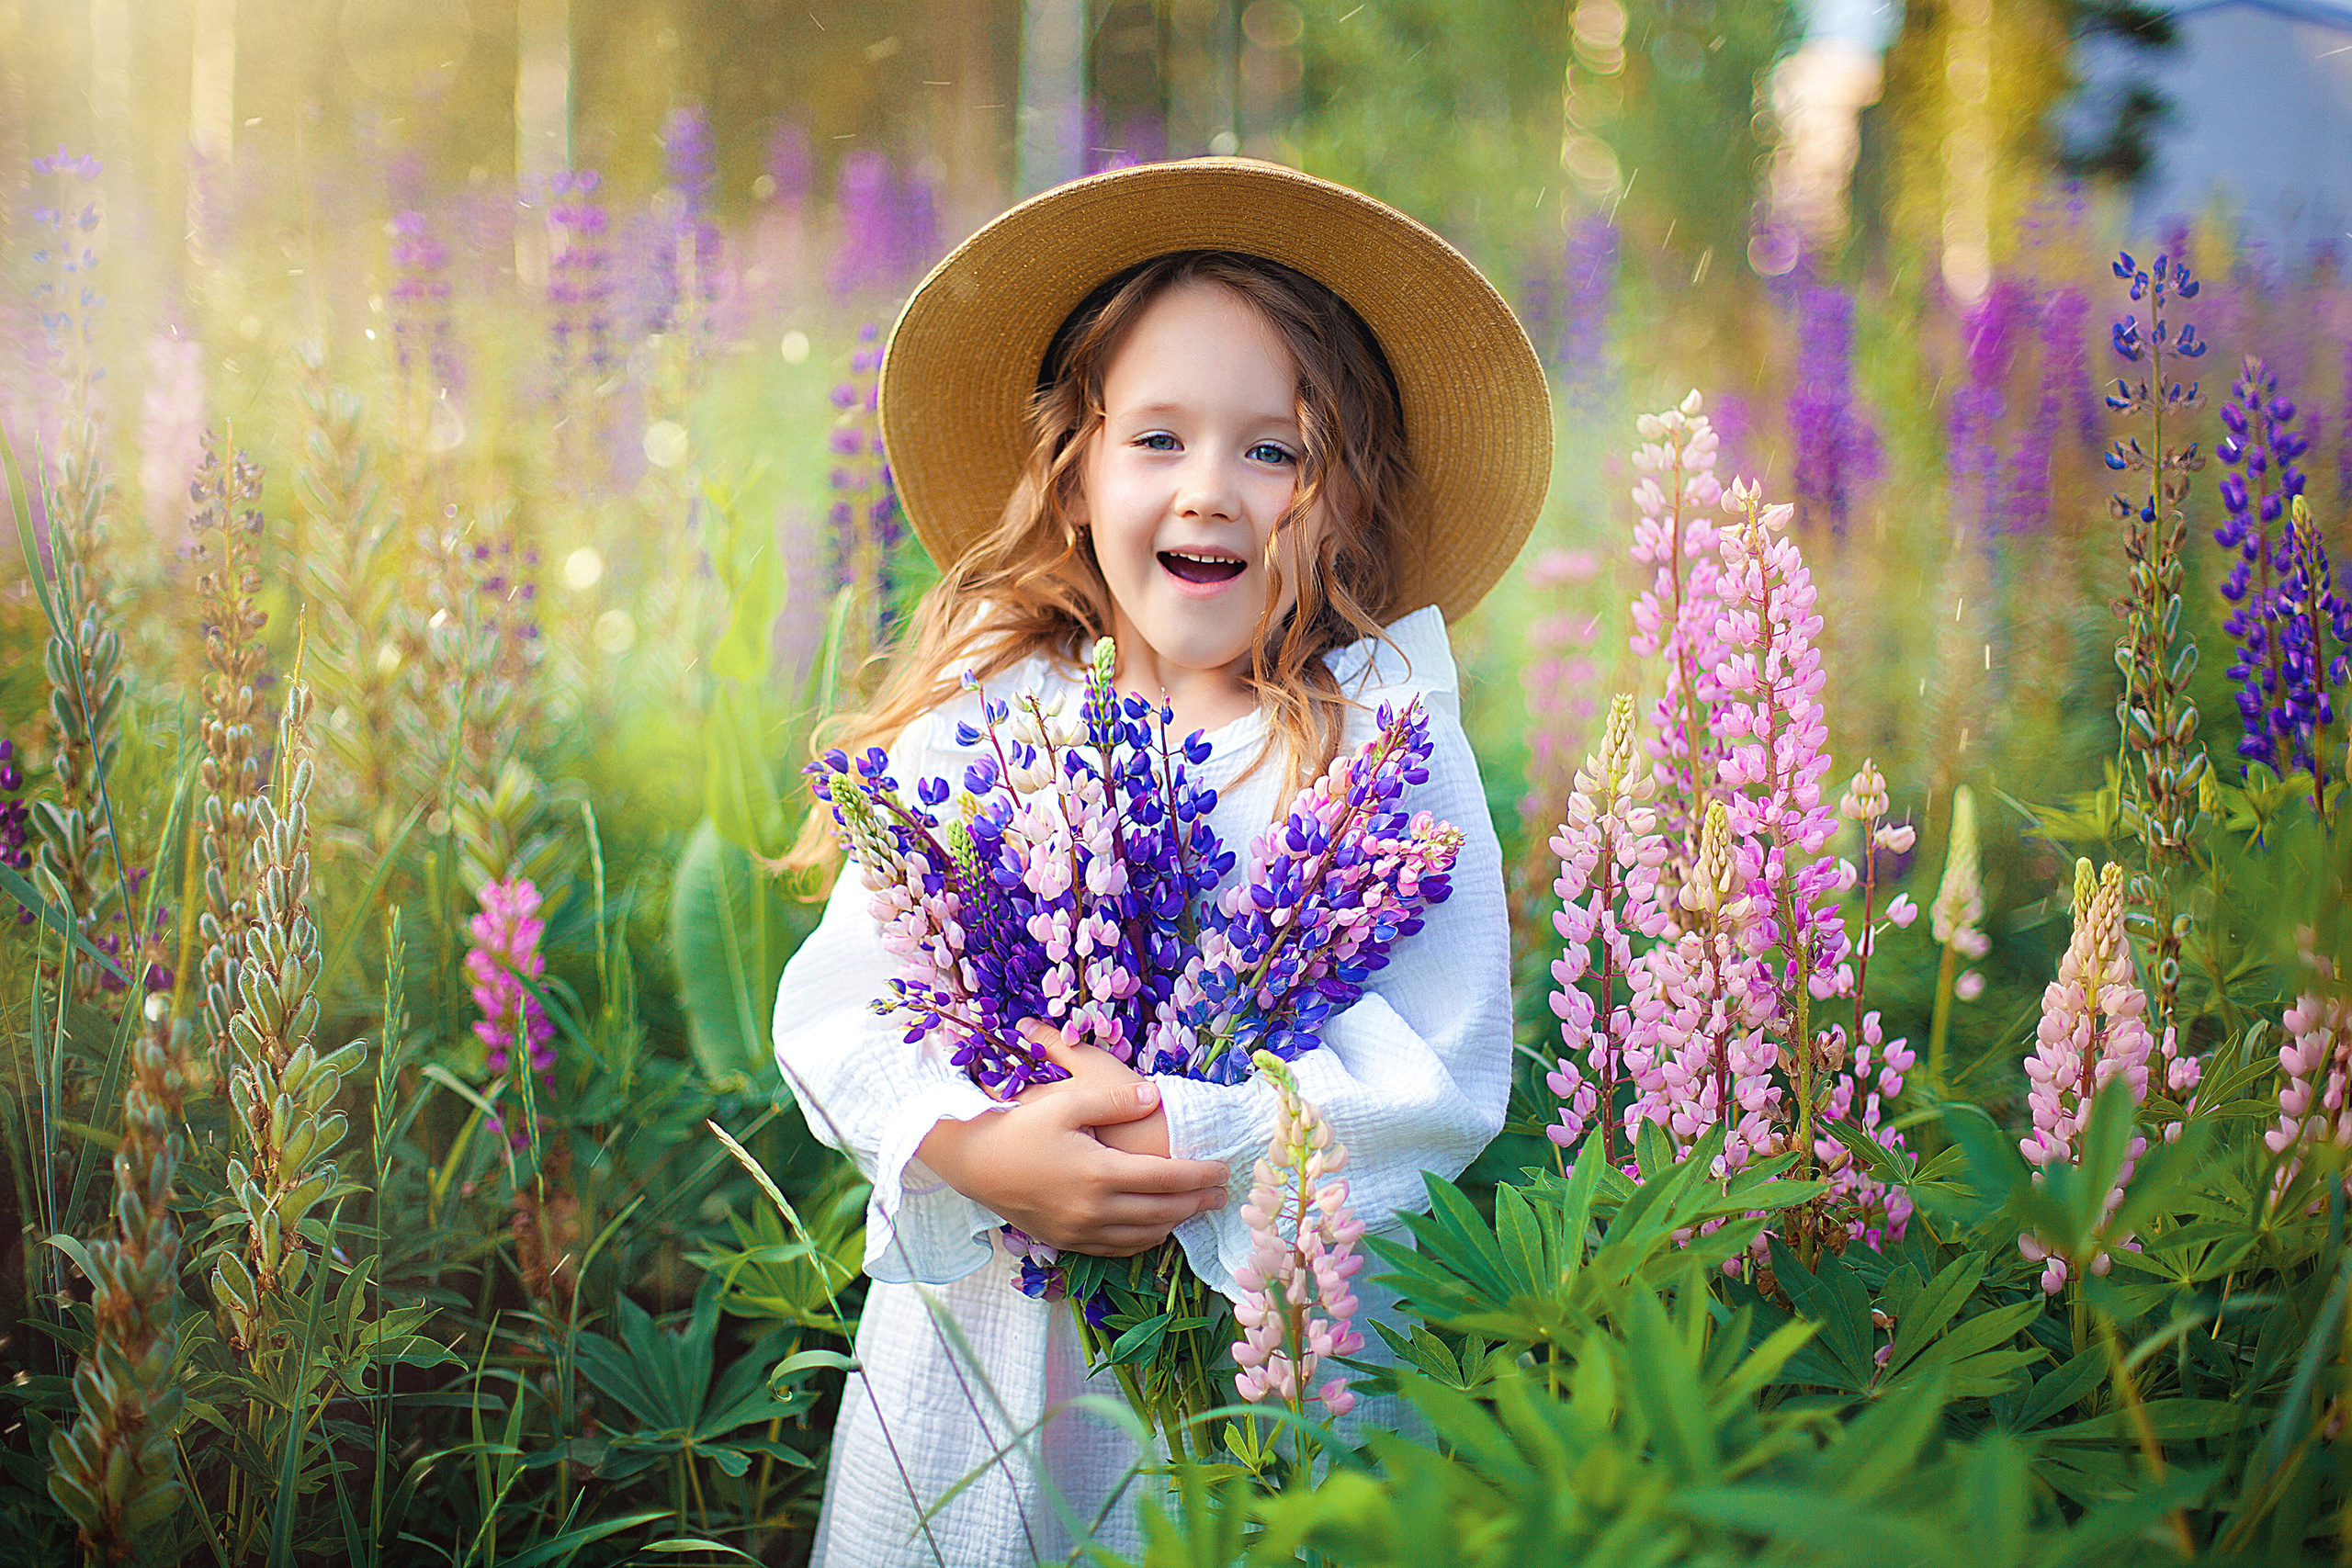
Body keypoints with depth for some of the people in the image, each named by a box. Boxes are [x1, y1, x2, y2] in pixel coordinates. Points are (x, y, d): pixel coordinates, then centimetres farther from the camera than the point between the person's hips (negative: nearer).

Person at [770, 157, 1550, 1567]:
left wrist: (1189, 1140, -23)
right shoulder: (980, 721, -1)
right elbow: (838, 1000, -4)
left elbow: (1446, 1076, -13)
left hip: (1285, 1351, -1)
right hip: (985, 1345, 2)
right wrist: (979, 1150, -21)